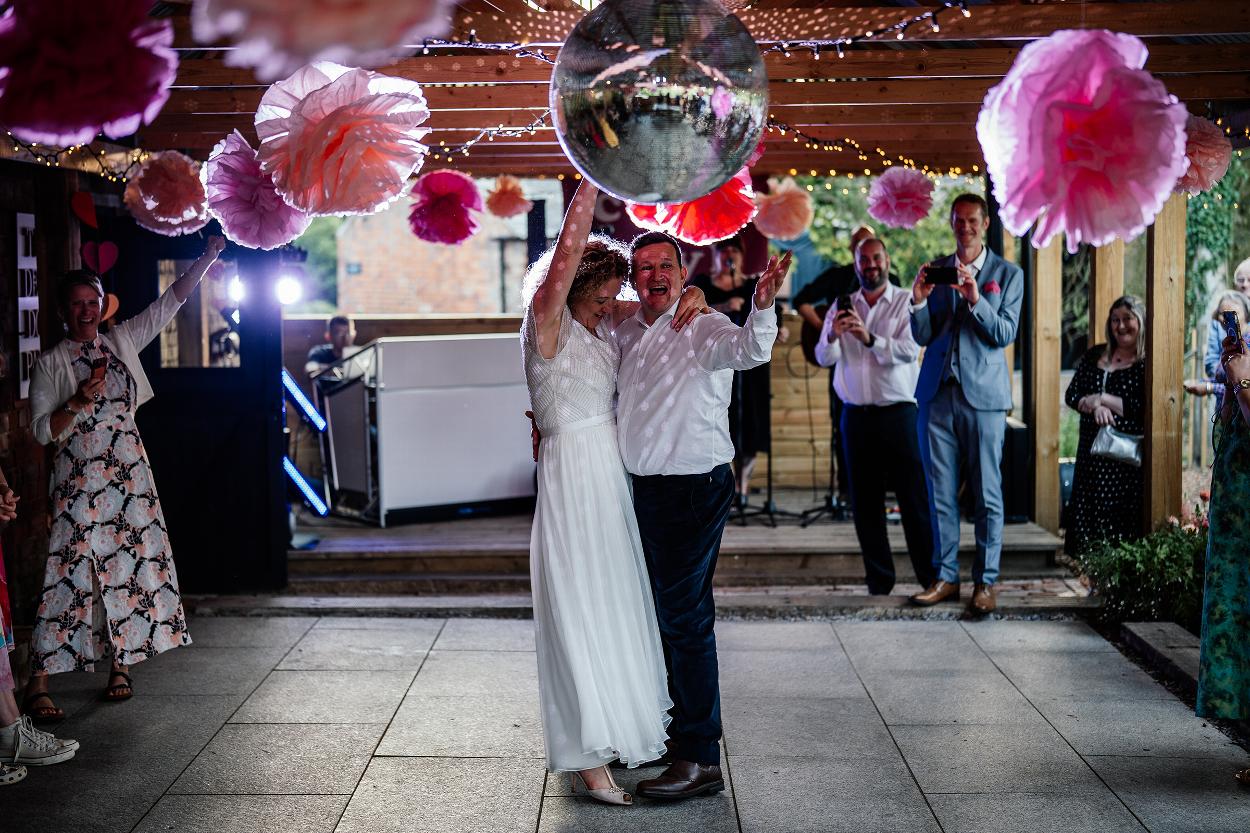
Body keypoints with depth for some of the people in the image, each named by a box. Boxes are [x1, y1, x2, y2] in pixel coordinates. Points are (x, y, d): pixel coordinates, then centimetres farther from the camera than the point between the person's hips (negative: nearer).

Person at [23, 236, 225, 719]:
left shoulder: (122, 342, 9)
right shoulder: (51, 364, 0)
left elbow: (171, 300, 7)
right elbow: (42, 430, -5)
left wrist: (207, 257, 1)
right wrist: (79, 400, -19)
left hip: (128, 474, 4)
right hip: (79, 479, -4)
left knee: (130, 564, 3)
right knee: (71, 571, -8)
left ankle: (121, 663, 15)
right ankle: (38, 683, -5)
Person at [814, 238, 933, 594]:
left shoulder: (906, 302, 1)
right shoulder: (842, 306, 12)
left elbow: (910, 351, -13)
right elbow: (824, 358, 4)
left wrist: (870, 339, -29)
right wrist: (833, 336, -18)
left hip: (898, 413, -3)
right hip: (856, 415, 4)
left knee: (914, 498, -3)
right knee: (865, 502, 5)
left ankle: (932, 577, 2)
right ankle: (879, 581, 13)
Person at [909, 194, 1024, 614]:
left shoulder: (1008, 274, 5)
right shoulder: (934, 270, 11)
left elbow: (1006, 334, -5)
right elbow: (922, 336, 8)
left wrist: (976, 299, -19)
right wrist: (919, 300, -11)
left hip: (983, 394, -3)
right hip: (937, 393, 3)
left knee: (987, 494, 0)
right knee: (940, 492, 6)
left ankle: (985, 582, 7)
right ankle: (946, 577, 14)